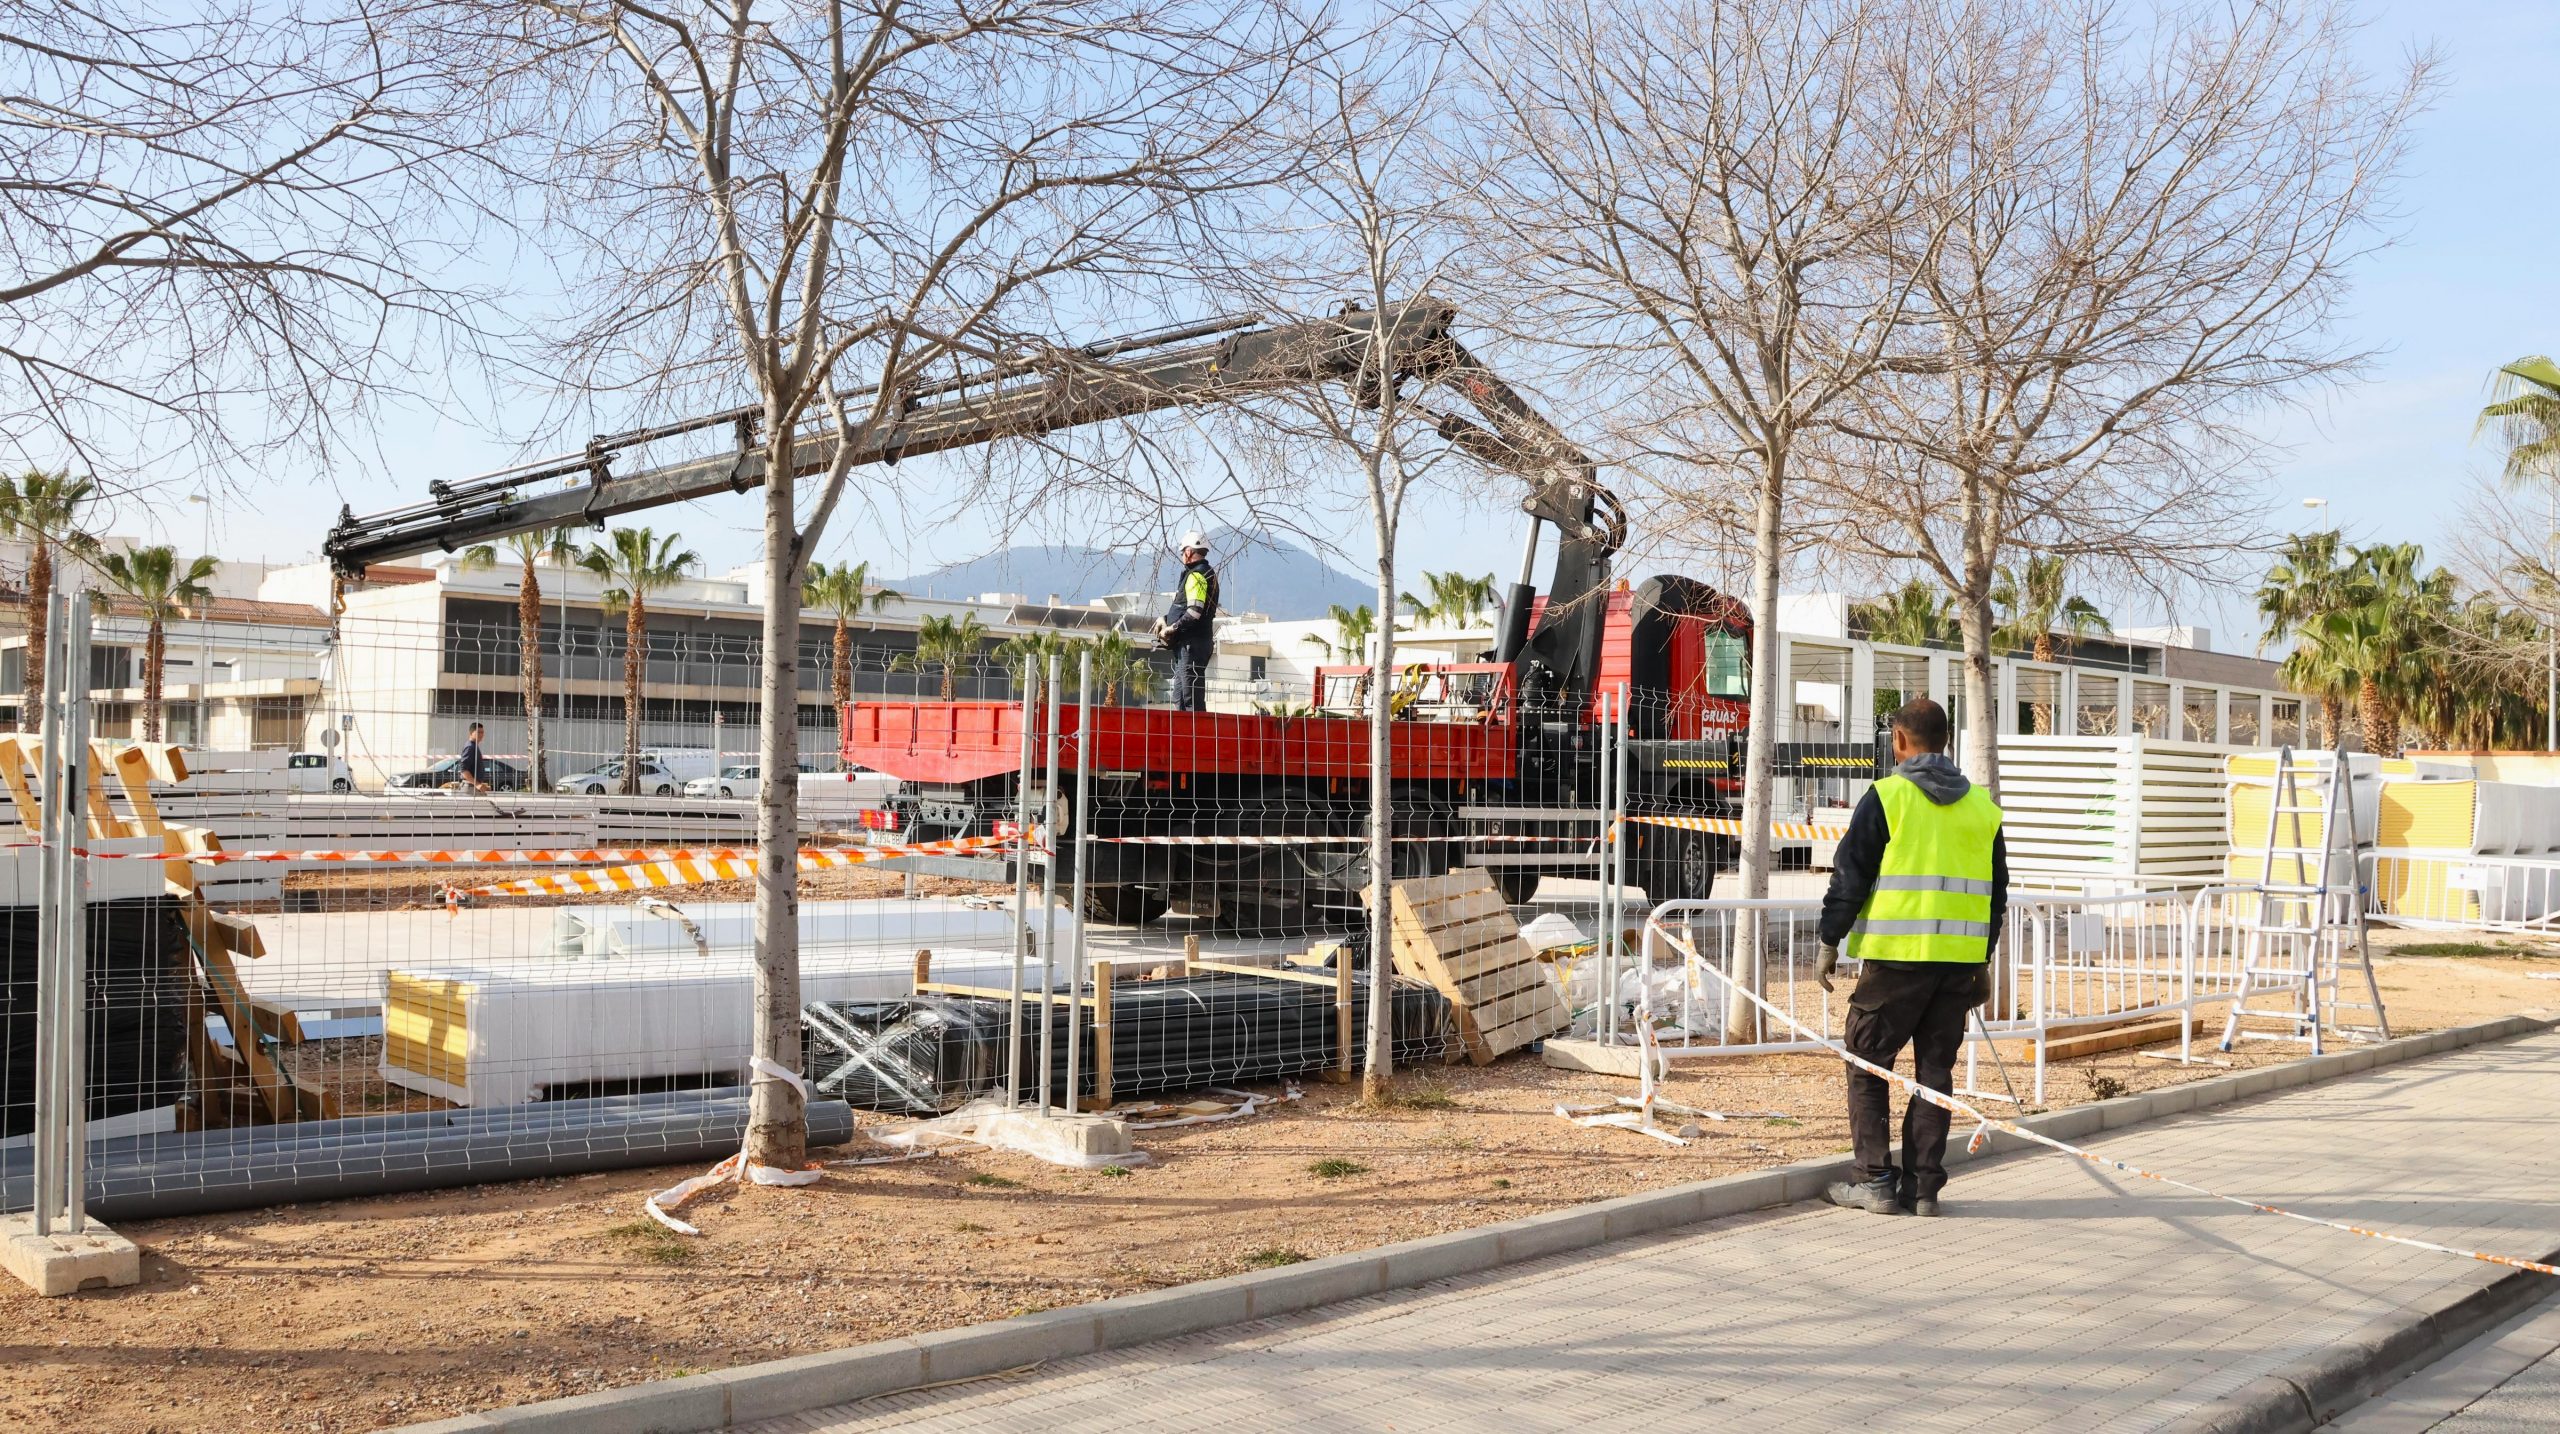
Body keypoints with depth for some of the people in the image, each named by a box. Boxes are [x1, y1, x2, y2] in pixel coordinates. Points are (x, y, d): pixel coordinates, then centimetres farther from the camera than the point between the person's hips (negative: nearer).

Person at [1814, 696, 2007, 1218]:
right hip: (1961, 958, 5)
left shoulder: (1887, 796, -5)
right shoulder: (1982, 805, 11)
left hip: (1896, 958, -5)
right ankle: (1924, 1186, 12)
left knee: (1867, 1063, 7)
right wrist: (1983, 963, 23)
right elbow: (1996, 893, 16)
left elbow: (1850, 877, -7)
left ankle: (1876, 1181, 5)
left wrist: (1829, 942, 2)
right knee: (1935, 1069, 12)